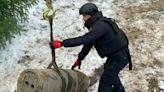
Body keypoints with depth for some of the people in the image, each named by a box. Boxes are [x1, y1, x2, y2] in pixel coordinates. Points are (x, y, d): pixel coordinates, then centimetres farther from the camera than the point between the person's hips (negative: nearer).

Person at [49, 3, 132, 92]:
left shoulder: (101, 26, -29)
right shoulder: (96, 24, 3)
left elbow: (84, 39, -38)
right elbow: (88, 41, 9)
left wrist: (62, 43, -39)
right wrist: (79, 59, 9)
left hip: (120, 56, -10)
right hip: (115, 54, 10)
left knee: (105, 81, -6)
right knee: (109, 73, 31)